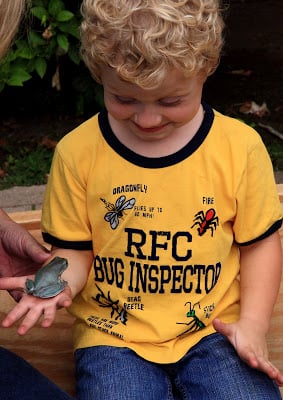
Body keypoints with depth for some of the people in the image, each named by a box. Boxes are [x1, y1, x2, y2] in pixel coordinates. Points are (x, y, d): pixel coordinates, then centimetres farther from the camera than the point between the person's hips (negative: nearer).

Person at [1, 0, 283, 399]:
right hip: (113, 333, 0)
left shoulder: (240, 147, -5)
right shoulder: (77, 153, -6)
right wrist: (60, 284, -18)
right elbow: (75, 250, 4)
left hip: (212, 330, 1)